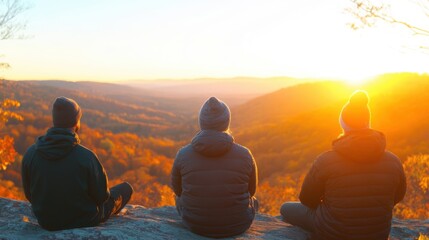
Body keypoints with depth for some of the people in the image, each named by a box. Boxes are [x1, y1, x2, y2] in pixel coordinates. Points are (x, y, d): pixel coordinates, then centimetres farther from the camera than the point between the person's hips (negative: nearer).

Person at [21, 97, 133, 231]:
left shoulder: (30, 154, -15)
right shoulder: (86, 157, -28)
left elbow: (30, 195, -1)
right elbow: (102, 195, -16)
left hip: (46, 222, 5)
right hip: (84, 222, -5)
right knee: (126, 188, 20)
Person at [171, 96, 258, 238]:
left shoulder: (183, 154, -15)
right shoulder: (244, 155, -16)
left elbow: (177, 188, 3)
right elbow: (251, 190, 1)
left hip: (195, 224, 1)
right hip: (236, 225, 0)